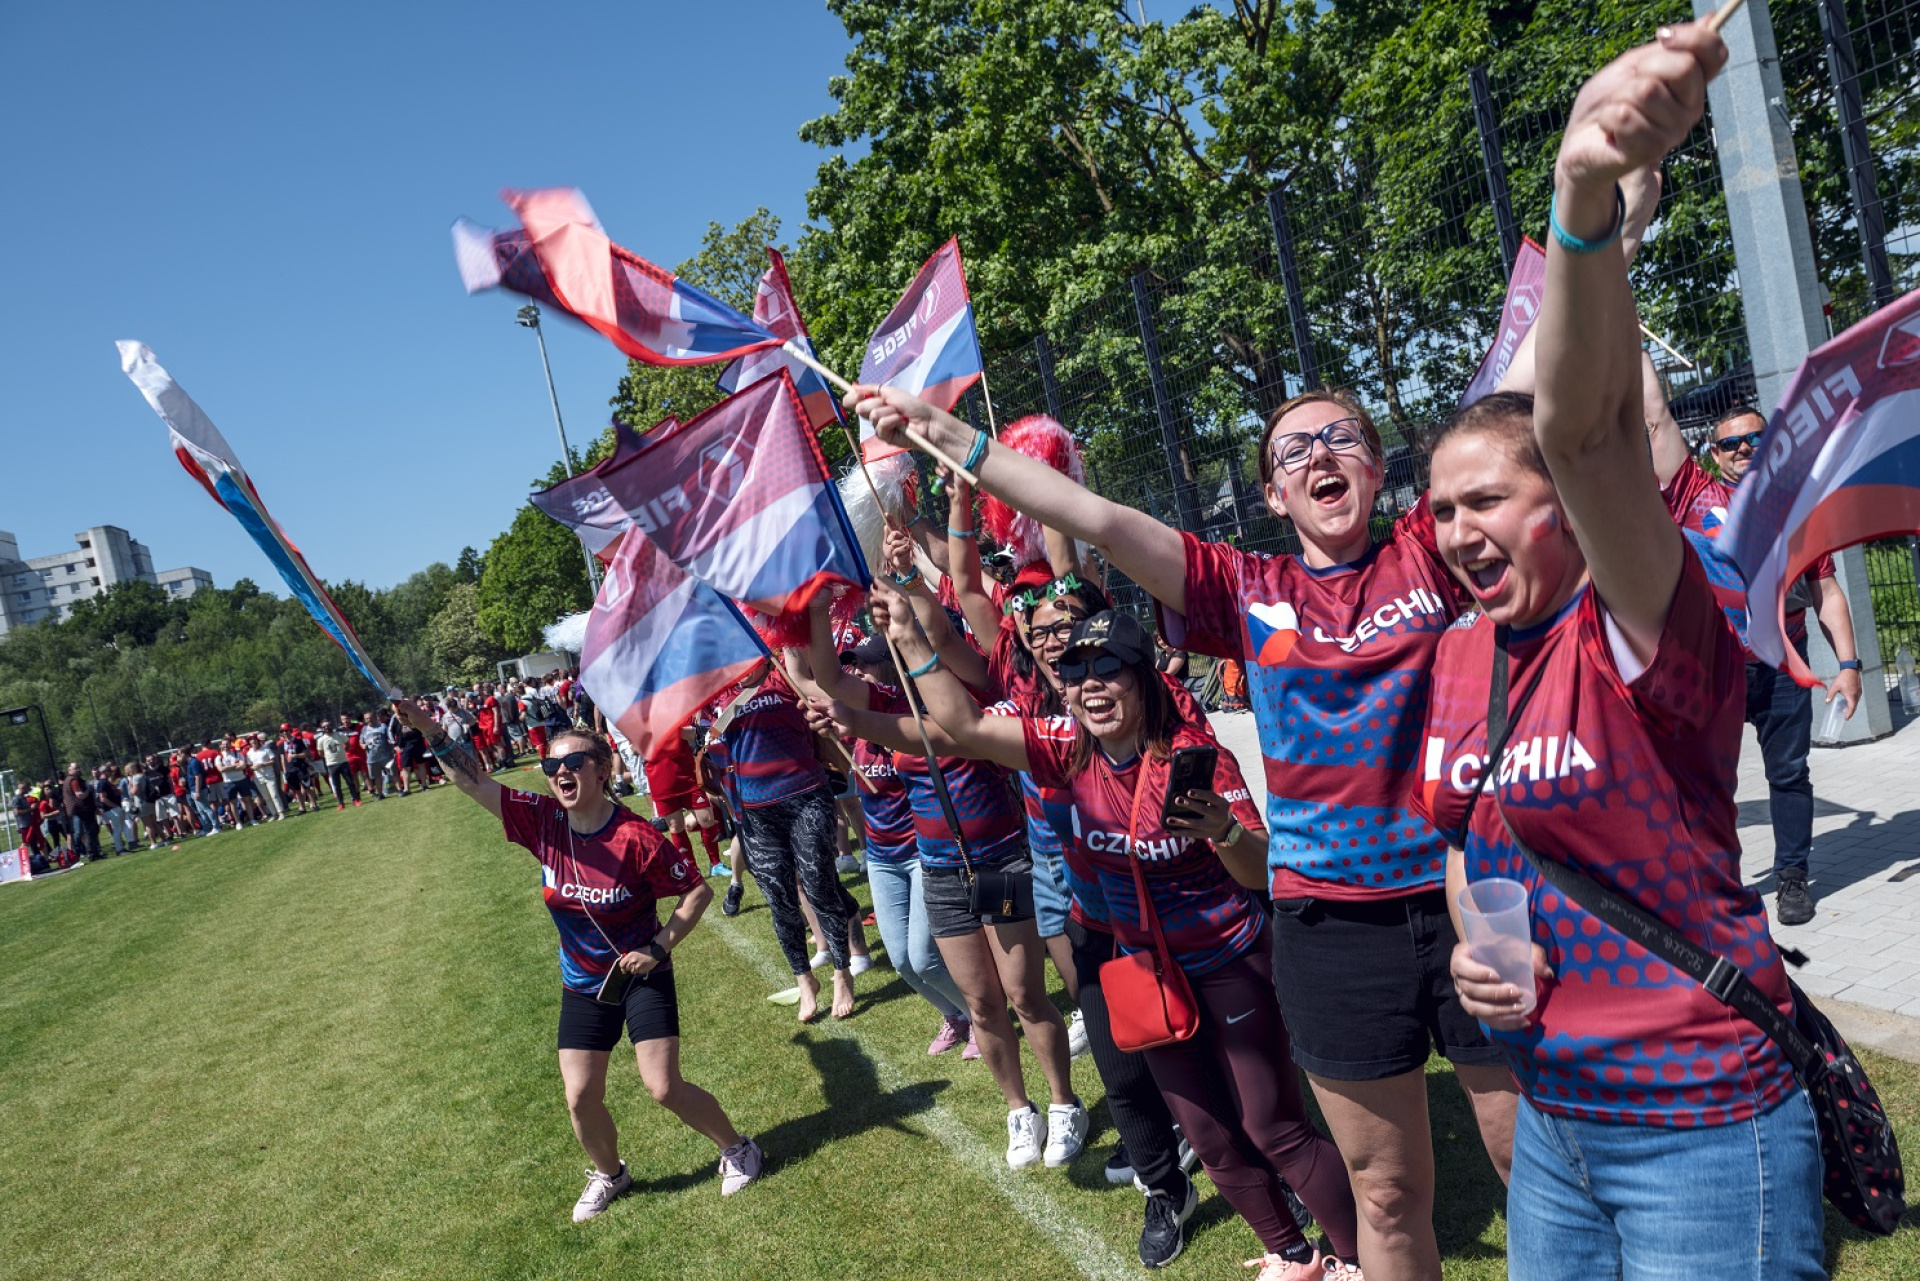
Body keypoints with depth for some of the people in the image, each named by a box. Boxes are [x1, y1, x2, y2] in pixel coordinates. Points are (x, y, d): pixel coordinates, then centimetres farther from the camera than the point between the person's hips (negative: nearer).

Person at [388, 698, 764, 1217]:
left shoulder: (636, 837, -24)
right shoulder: (544, 822, -12)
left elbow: (698, 890, -15)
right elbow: (474, 782, -14)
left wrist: (659, 946, -21)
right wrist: (428, 729, -27)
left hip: (642, 977, -4)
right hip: (582, 986, 5)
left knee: (664, 1087, -8)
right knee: (580, 1097, 6)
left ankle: (738, 1148, 19)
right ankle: (608, 1174, 37)